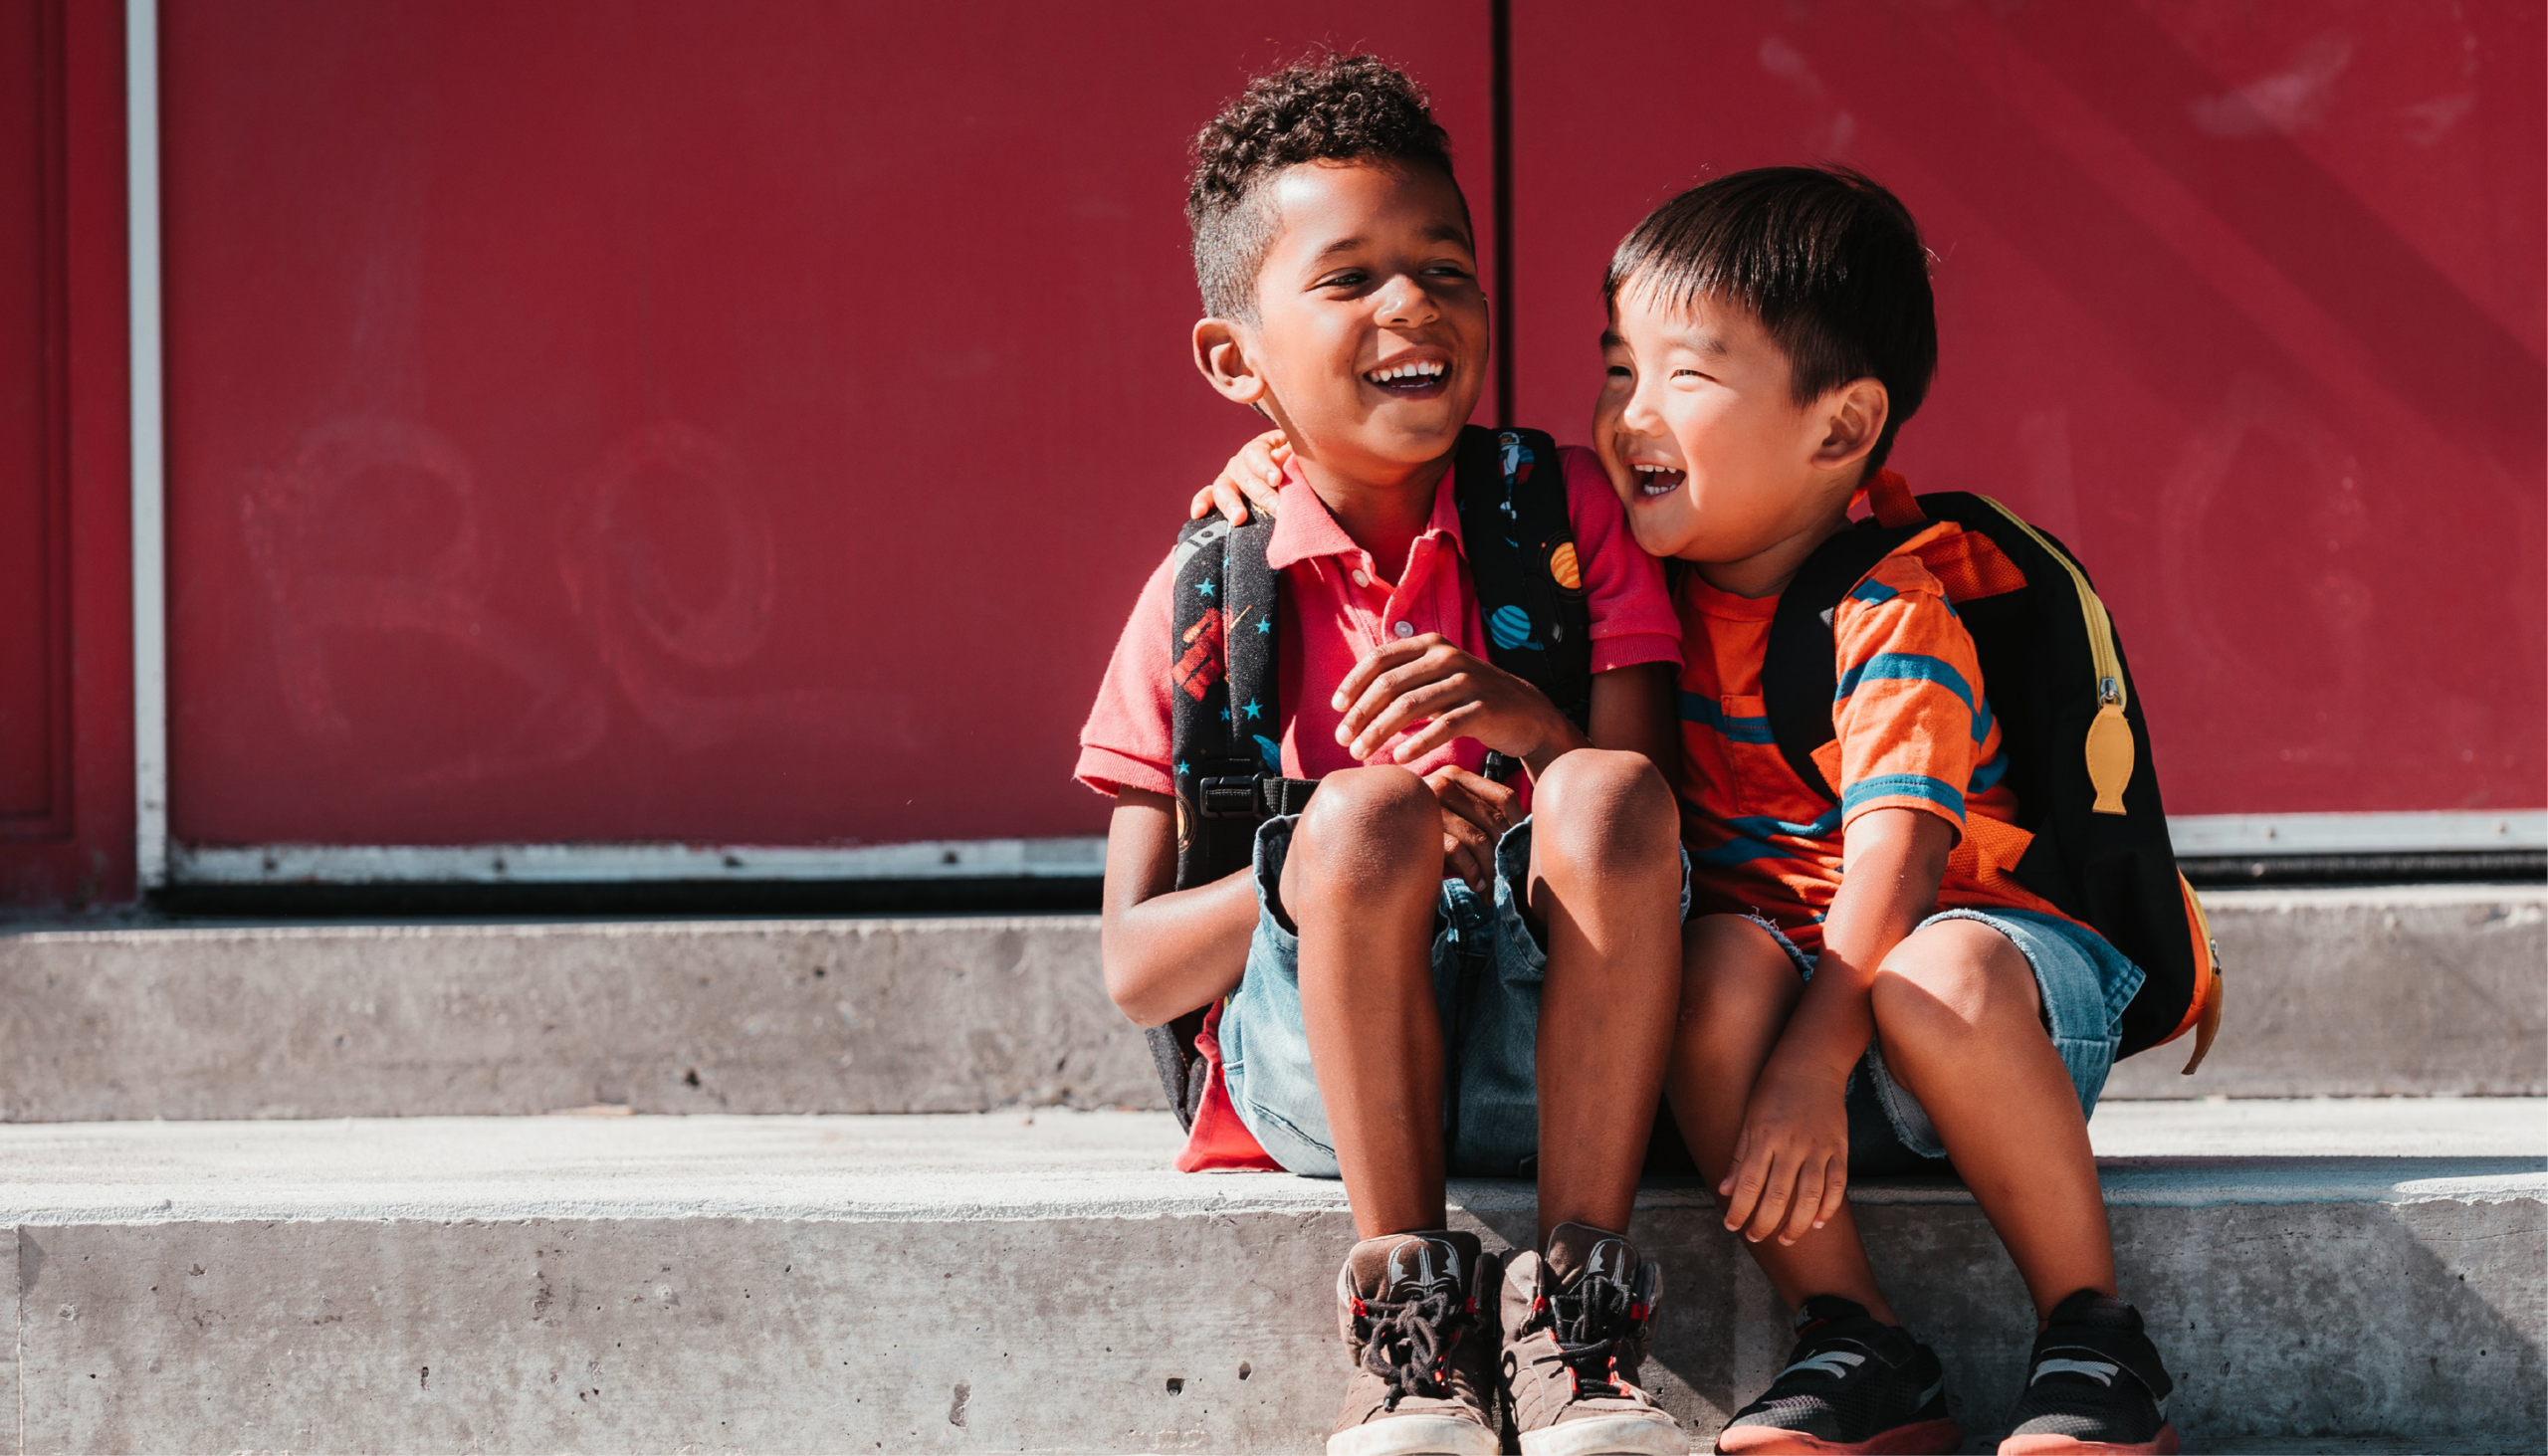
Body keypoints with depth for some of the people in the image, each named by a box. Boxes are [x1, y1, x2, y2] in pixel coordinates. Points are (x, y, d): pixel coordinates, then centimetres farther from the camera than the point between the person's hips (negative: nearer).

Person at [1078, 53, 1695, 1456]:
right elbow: (1134, 971, 0)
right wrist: (1312, 861, -18)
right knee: (1366, 821, -31)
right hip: (1316, 1058, -1)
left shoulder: (1566, 511, 6)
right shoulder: (1211, 590, 3)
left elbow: (1648, 820, -1)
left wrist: (1530, 722, -22)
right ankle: (1408, 1321, -22)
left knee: (1610, 798, -29)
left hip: (1549, 1039, 1)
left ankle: (1577, 1308, -25)